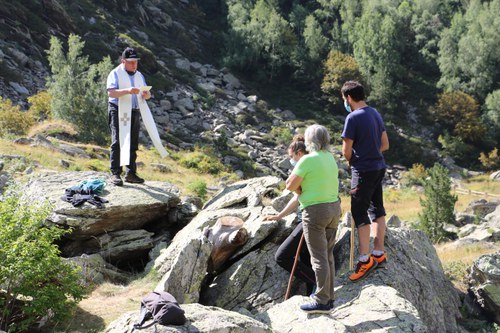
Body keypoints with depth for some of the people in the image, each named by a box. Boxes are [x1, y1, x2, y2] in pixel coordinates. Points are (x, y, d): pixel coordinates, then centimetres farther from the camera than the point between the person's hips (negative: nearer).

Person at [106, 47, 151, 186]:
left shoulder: (139, 75, 18)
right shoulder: (115, 73, -2)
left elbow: (146, 95, 16)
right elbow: (111, 92, -17)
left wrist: (146, 94, -9)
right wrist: (128, 91, -31)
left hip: (134, 112, 6)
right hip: (118, 111, -6)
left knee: (133, 143, 7)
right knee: (117, 142, -9)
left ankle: (130, 173, 14)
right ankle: (115, 173, -8)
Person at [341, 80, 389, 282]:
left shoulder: (353, 118, -15)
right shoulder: (375, 114, 10)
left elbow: (346, 151, -12)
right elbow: (385, 144, 16)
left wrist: (352, 162, 7)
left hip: (363, 170, -9)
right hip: (379, 167, 9)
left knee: (359, 212, -3)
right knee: (377, 208, 14)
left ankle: (365, 259, -1)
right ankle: (379, 254, 20)